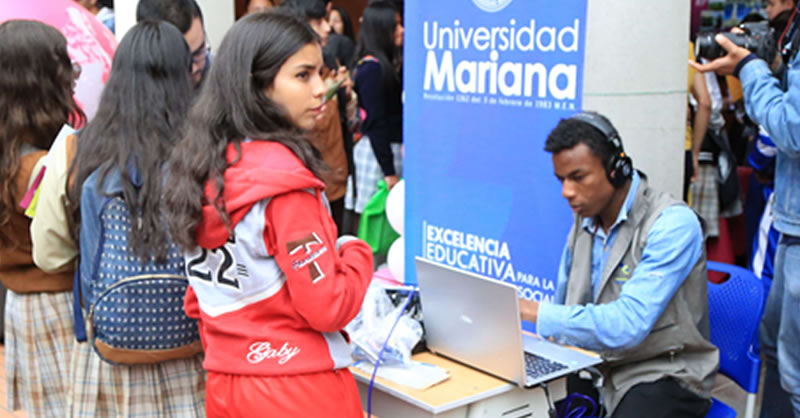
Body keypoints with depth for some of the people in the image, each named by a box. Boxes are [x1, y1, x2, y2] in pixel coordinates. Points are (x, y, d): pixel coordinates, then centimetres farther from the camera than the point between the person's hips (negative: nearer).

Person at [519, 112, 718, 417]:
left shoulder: (672, 224, -17)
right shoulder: (584, 223, 6)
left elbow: (626, 326, -27)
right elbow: (565, 310, 14)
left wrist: (532, 311, -27)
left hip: (662, 376, -6)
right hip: (596, 368, 6)